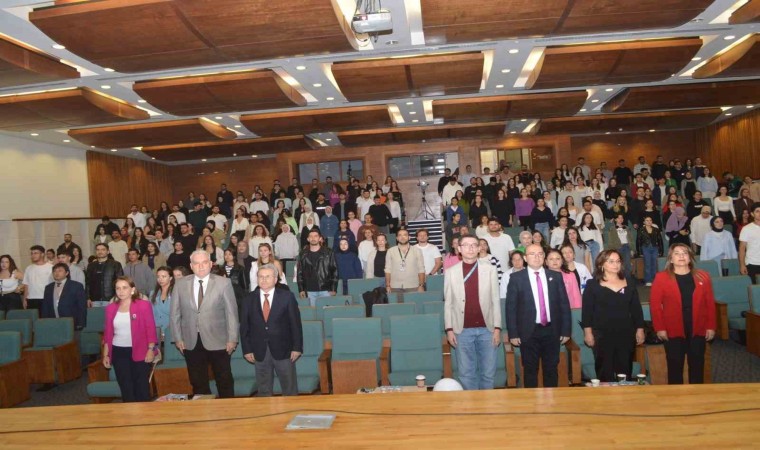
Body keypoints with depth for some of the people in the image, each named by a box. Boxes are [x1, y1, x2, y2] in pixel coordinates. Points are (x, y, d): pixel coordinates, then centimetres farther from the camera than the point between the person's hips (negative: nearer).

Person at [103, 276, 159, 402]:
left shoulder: (143, 305, -6)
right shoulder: (111, 308, 6)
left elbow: (150, 329, -6)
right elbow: (108, 332, 11)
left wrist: (151, 350, -11)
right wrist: (105, 354, 9)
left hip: (139, 352, -3)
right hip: (118, 353, 4)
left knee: (142, 387, 3)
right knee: (125, 388, 10)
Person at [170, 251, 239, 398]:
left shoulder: (224, 283, -5)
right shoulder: (181, 284, 2)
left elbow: (232, 312, -5)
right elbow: (175, 313, 7)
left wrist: (232, 339, -7)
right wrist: (178, 338, 3)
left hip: (218, 342, -2)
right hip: (191, 343, 2)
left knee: (225, 381, 8)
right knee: (198, 383, 12)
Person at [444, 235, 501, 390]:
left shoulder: (490, 269, 3)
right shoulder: (450, 272, 3)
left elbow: (495, 300, 2)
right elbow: (448, 303, 4)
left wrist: (497, 328, -3)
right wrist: (449, 329, -1)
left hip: (486, 329, 0)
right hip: (462, 331, 0)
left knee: (488, 372, 8)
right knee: (466, 373, 7)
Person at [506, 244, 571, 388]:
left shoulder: (556, 276, 6)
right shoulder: (516, 278, -2)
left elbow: (564, 304, 7)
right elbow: (511, 307, -3)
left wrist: (566, 330, 3)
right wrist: (513, 333, -7)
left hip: (551, 331, 2)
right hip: (528, 332, -2)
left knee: (551, 369, 11)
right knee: (530, 370, 7)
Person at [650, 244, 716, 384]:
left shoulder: (703, 276, 5)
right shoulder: (661, 278, -5)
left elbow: (710, 303, 6)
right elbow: (655, 304, -5)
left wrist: (711, 326, 2)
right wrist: (660, 328, -9)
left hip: (698, 330, 3)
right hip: (673, 331, -2)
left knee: (697, 366, 11)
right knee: (675, 366, 5)